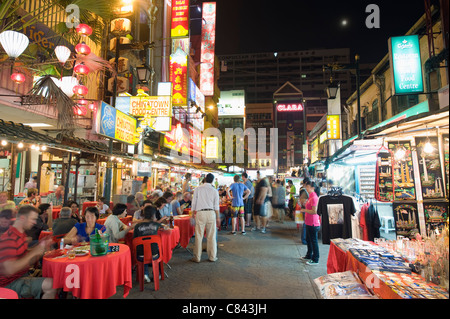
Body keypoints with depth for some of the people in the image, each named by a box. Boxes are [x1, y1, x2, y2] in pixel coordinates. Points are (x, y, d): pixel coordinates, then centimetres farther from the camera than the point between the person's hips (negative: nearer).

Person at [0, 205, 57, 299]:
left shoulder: (21, 234, 11)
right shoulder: (9, 238, -20)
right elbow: (9, 270, -29)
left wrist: (41, 248, -2)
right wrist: (34, 252, -23)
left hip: (22, 276, 9)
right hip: (10, 284, -9)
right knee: (51, 285, -26)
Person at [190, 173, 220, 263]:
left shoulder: (198, 189, 2)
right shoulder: (214, 190, 3)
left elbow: (194, 202, 4)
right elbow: (216, 206, 4)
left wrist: (193, 214, 13)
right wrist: (218, 217, 12)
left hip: (200, 213, -1)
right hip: (211, 213, 1)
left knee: (199, 236, 5)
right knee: (211, 236, 8)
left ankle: (197, 257, 13)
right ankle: (212, 257, 17)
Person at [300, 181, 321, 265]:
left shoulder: (314, 198, -20)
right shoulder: (310, 196, 11)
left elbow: (314, 211, -24)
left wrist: (304, 210, -16)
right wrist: (304, 207, 10)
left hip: (313, 223, -10)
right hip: (309, 223, 10)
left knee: (314, 241, 1)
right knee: (308, 240, 21)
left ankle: (315, 260, 12)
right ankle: (309, 256, 37)